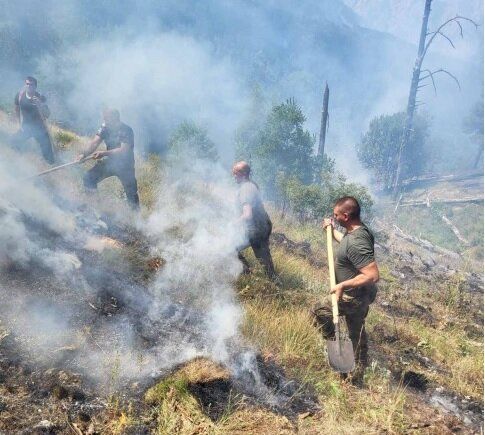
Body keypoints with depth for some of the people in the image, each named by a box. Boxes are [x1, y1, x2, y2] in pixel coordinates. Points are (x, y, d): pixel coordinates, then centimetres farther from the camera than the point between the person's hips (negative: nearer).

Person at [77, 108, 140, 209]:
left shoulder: (126, 130, -20)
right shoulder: (105, 128, -3)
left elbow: (124, 150, -29)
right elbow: (95, 142, -12)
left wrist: (104, 153, -37)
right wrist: (84, 154, -30)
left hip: (125, 164, -5)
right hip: (110, 161, 5)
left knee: (132, 194, -1)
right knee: (88, 178, -8)